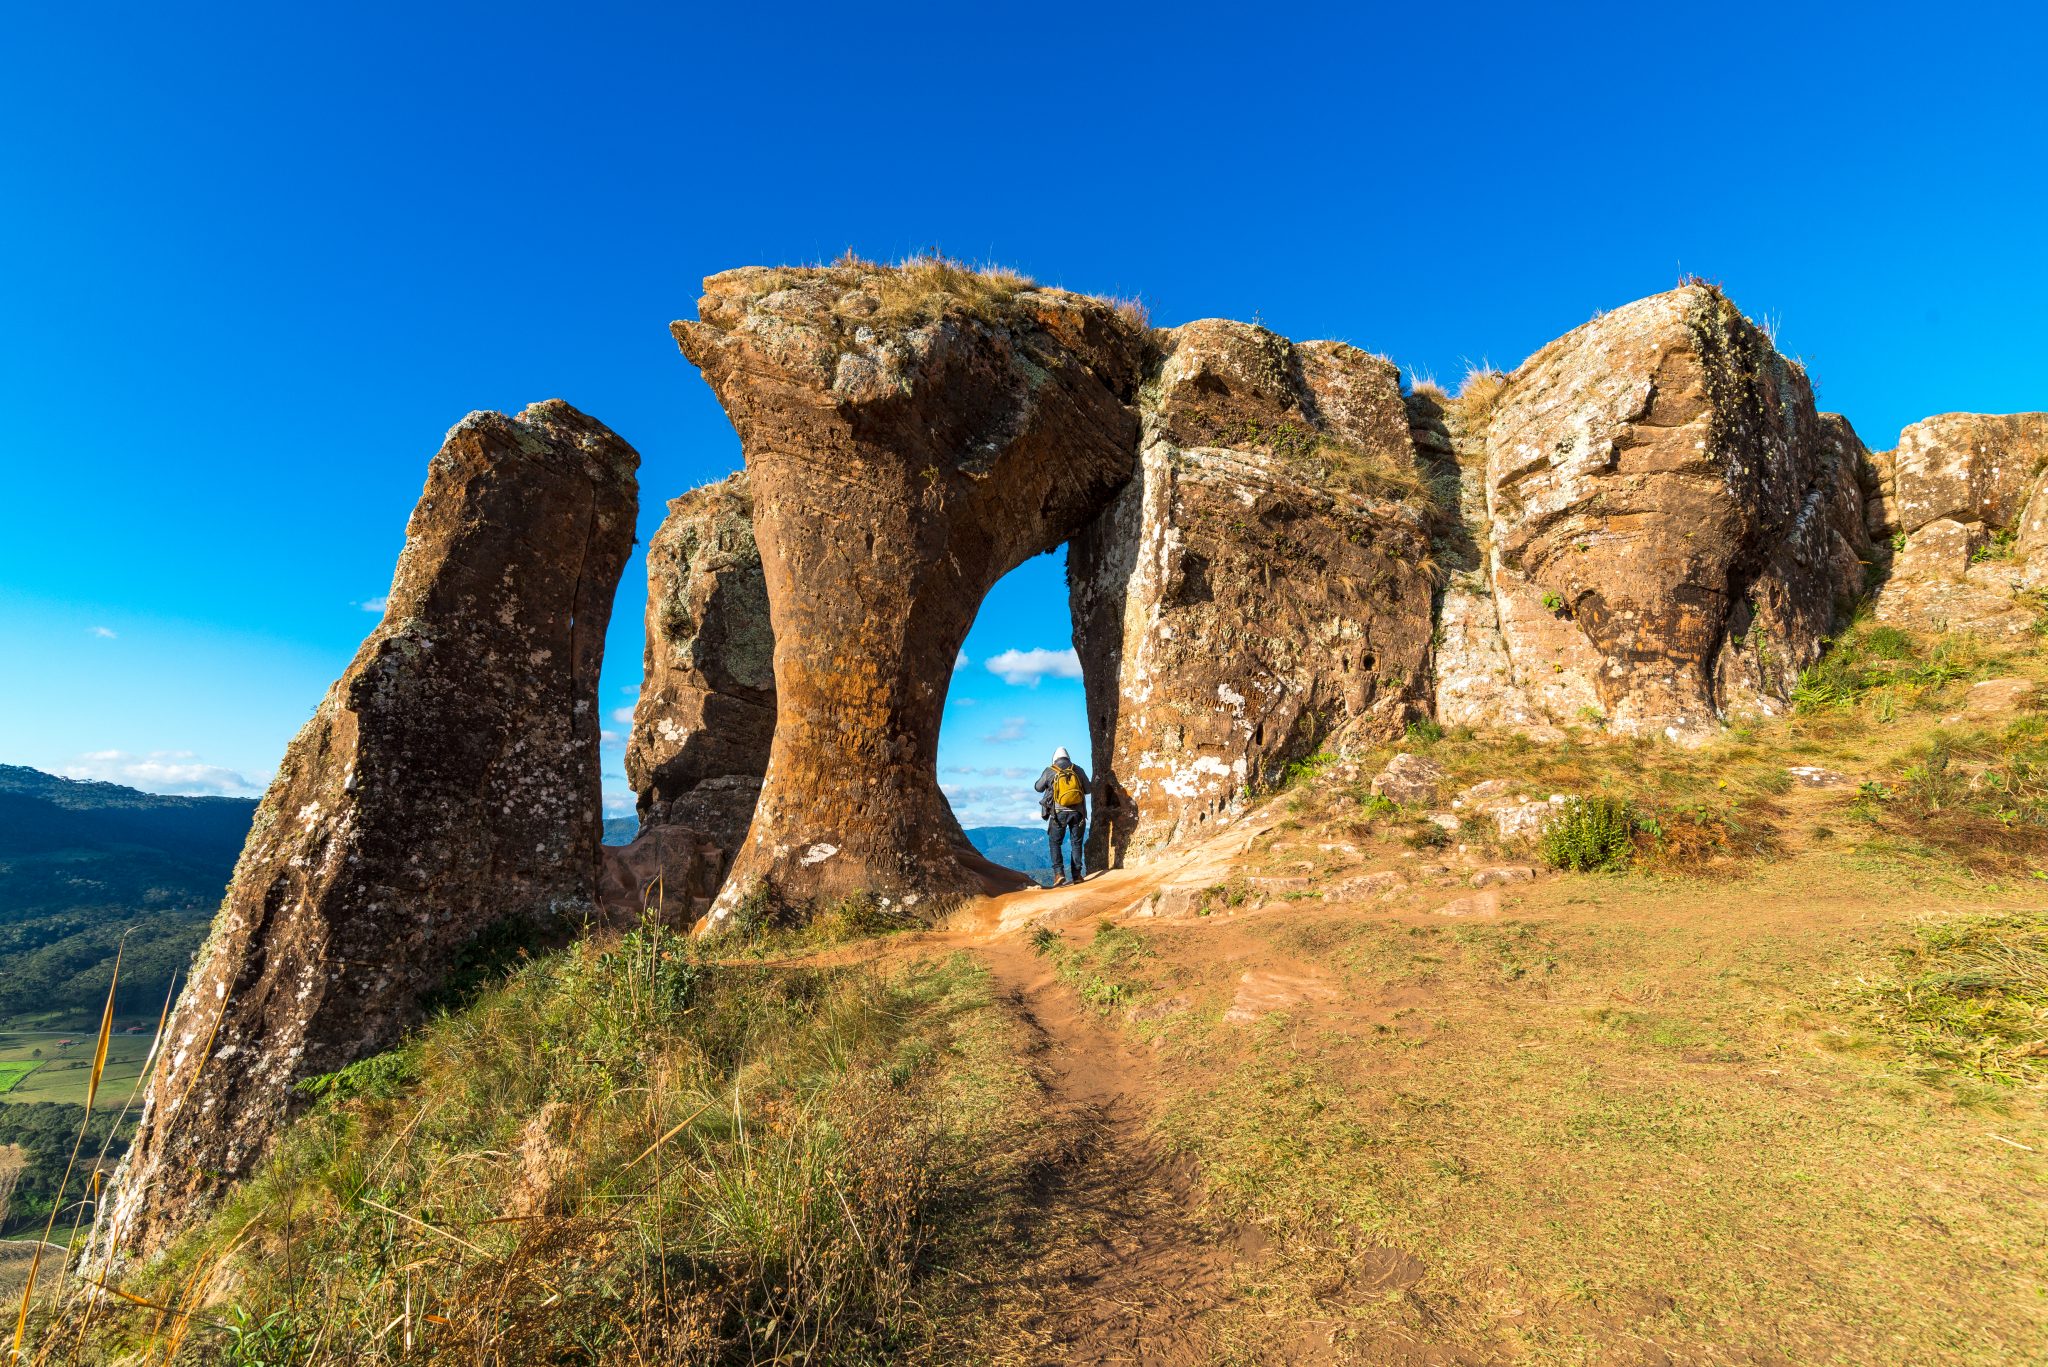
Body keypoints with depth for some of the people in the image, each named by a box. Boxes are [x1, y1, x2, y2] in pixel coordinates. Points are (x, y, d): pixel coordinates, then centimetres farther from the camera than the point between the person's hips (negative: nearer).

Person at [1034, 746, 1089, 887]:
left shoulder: (1049, 771, -1)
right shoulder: (1077, 769, 3)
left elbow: (1037, 788, 13)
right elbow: (1088, 789, 10)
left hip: (1059, 813, -2)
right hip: (1077, 812, 2)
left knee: (1055, 842, 8)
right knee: (1076, 843, 13)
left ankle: (1059, 873, -6)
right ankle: (1077, 874, 12)